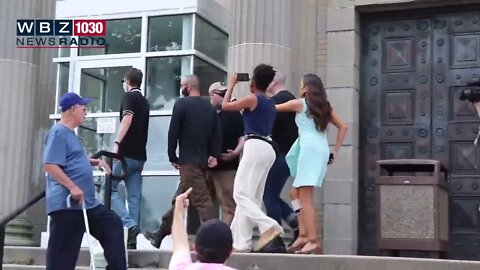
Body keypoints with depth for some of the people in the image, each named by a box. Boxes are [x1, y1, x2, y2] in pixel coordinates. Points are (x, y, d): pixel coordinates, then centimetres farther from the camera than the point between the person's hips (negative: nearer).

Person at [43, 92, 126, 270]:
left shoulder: (70, 133, 17)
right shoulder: (59, 132, -14)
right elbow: (50, 165, -23)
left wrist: (96, 162, 18)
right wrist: (72, 187, -26)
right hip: (66, 203, -10)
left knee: (112, 224, 14)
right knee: (63, 251, -5)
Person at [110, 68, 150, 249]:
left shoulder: (130, 96, -4)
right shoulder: (144, 101, 21)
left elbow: (127, 119, -20)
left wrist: (117, 143, -27)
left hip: (127, 152, -8)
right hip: (139, 155, 8)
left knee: (109, 187, -3)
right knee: (134, 196, 4)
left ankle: (129, 225, -18)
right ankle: (132, 238, 0)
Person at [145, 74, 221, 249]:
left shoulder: (182, 104, -7)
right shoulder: (209, 107, 12)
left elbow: (173, 132, -9)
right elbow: (217, 133, 6)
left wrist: (172, 157, 0)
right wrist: (214, 155, 3)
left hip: (189, 160, -8)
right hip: (203, 160, 8)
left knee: (201, 200, -10)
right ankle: (160, 234, 25)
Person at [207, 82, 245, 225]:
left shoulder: (234, 114, -3)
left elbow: (243, 137, -8)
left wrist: (235, 152, -22)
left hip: (226, 167, -7)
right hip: (208, 166, 7)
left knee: (228, 204, -8)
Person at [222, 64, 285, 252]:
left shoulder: (252, 99, -6)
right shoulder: (271, 104, 18)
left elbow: (226, 105, 5)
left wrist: (231, 85, 16)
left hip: (255, 147, -9)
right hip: (267, 149, 9)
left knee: (240, 194, -10)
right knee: (252, 197, 7)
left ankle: (269, 227, -28)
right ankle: (241, 243, 6)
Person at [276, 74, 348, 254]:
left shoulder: (299, 103, 4)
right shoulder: (324, 107, 21)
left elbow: (273, 108, 13)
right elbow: (343, 127, 19)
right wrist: (335, 151, 17)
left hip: (309, 148, -7)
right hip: (322, 149, 7)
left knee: (305, 197, -8)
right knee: (296, 193, 14)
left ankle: (313, 241, -15)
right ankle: (304, 235, 7)